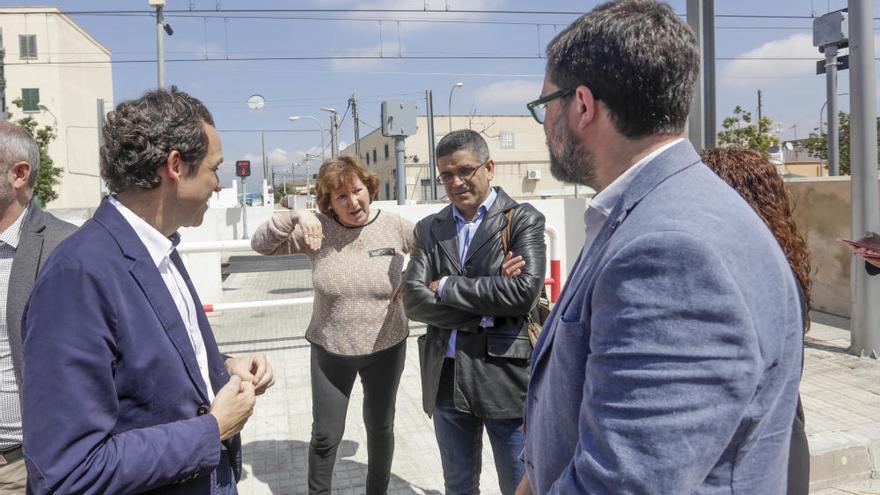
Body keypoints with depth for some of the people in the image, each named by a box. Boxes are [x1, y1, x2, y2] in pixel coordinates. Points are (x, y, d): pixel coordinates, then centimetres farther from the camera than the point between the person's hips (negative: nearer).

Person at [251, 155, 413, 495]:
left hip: (385, 348, 1)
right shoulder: (317, 229, -11)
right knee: (326, 435, 11)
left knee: (380, 427, 20)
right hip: (330, 351, -1)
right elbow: (261, 244, -13)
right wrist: (295, 216, -27)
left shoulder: (394, 226, -11)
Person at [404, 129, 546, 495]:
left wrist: (447, 286, -11)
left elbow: (524, 291, -20)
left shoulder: (523, 220, -5)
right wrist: (484, 309, -15)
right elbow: (414, 301, -4)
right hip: (446, 378, 4)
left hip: (504, 374, -3)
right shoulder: (429, 229, 7)